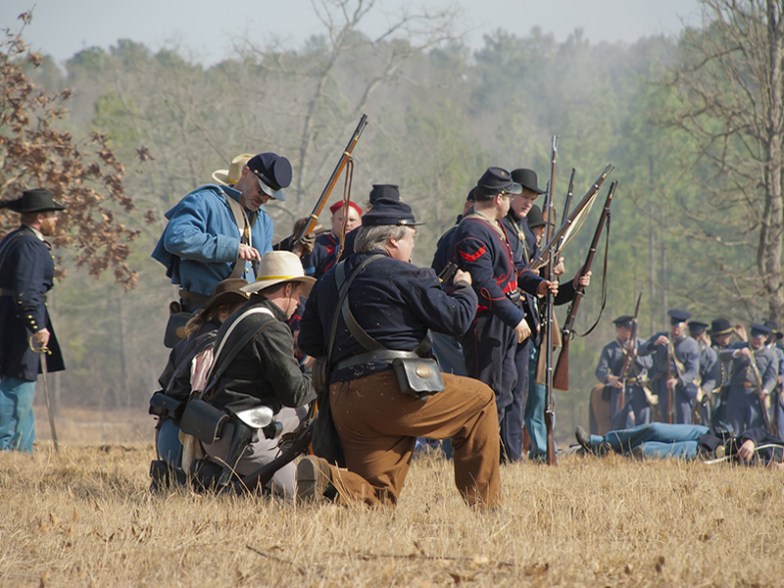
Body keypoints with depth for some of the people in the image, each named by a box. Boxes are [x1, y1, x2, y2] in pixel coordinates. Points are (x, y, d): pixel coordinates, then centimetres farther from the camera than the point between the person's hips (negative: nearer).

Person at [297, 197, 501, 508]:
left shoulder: (328, 281, 19)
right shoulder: (404, 275, -3)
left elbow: (309, 344, 21)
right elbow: (457, 319, -1)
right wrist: (465, 288, 20)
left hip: (344, 404, 7)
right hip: (394, 389, -7)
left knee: (379, 497, 8)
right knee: (481, 398, 15)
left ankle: (328, 478, -21)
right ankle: (483, 503, 15)